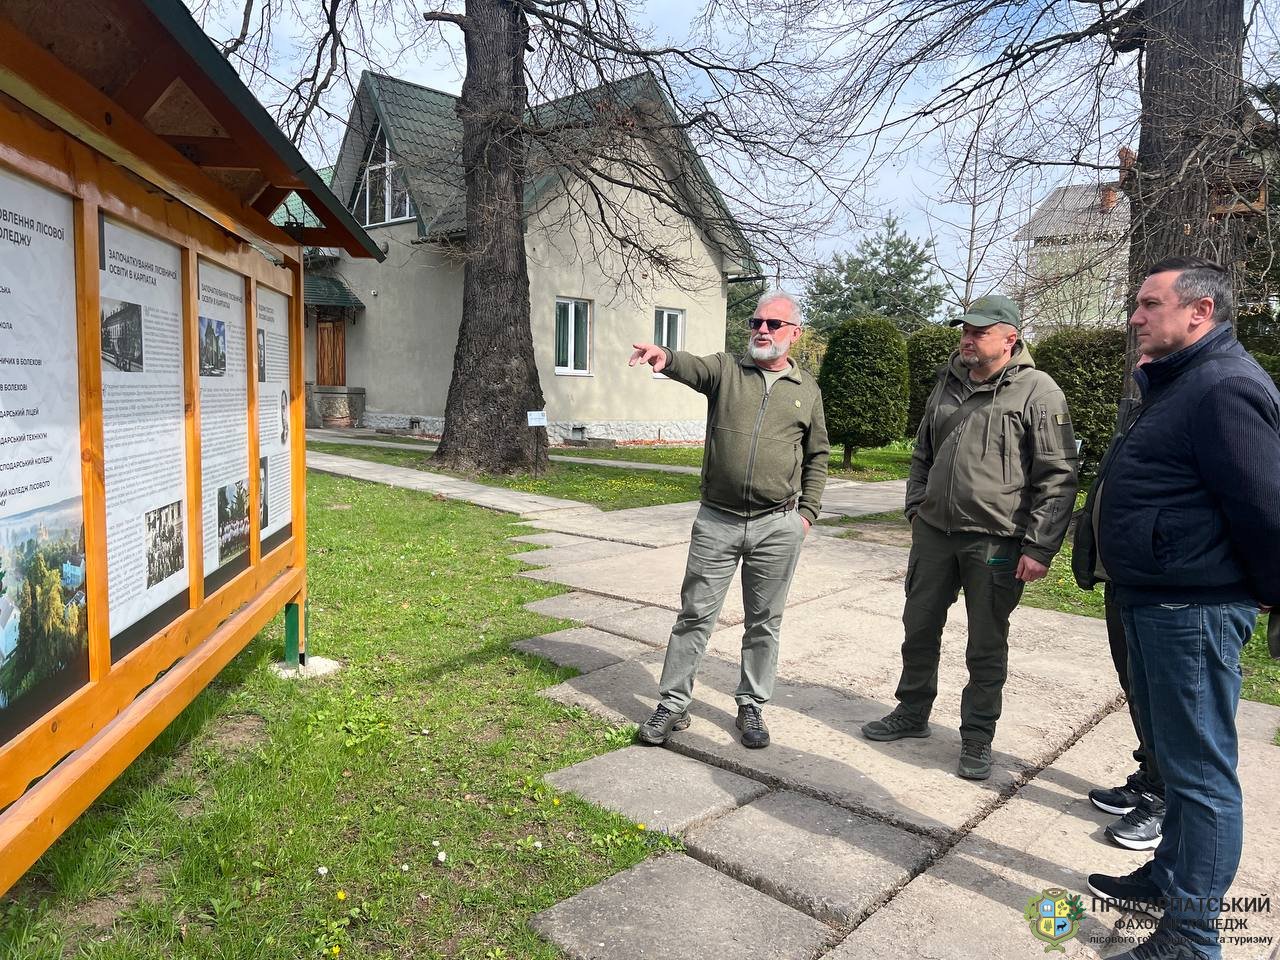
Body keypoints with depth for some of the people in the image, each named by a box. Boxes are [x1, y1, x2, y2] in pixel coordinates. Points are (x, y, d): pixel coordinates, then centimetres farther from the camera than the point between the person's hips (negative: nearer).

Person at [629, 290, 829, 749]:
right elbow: (693, 367, -19)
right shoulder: (726, 370, 3)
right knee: (695, 614, 5)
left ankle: (752, 707, 27)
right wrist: (666, 357, -42)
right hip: (717, 521, -1)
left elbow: (818, 456, 16)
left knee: (764, 622, 11)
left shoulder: (807, 391, 9)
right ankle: (673, 704, 18)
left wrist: (807, 511, 8)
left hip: (778, 526, 1)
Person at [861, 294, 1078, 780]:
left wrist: (1039, 547, -14)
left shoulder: (1038, 392, -9)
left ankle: (977, 737, 23)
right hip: (934, 532, 6)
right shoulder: (948, 384, 11)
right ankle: (912, 712, 33)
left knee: (986, 646, 7)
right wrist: (916, 508, 14)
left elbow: (1057, 477, -10)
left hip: (996, 542, -6)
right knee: (919, 627, 15)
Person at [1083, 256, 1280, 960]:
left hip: (1193, 611, -11)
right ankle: (1171, 877, 39)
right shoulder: (1178, 381, 15)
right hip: (1153, 602, 11)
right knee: (1172, 751, 22)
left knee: (1198, 770, 0)